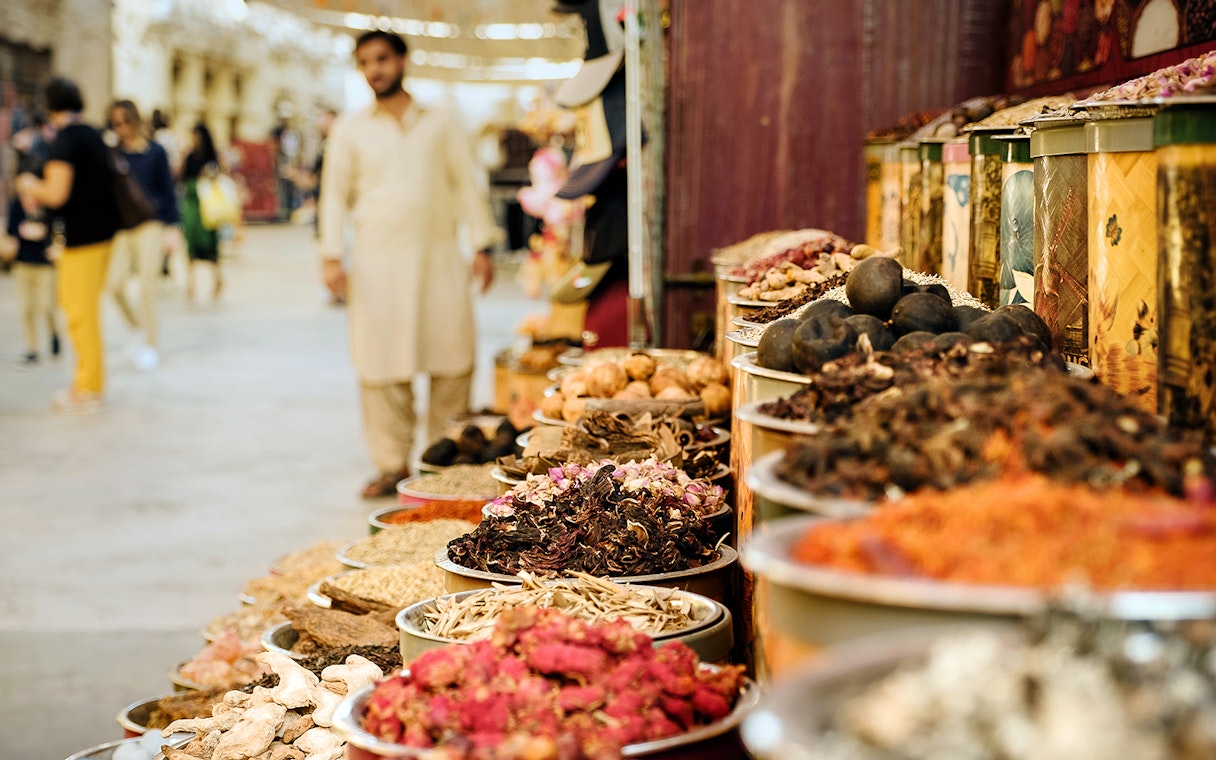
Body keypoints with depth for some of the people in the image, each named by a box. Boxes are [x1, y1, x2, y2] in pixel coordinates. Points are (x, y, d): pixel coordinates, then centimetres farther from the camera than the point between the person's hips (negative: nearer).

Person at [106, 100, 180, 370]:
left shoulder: (155, 153, -1)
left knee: (147, 287, -2)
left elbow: (168, 191, 2)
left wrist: (172, 226, -2)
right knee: (115, 284, -8)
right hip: (121, 228, 3)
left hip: (150, 227, -3)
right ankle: (137, 327, 18)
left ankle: (150, 346, 10)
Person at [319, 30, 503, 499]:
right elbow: (335, 196, 10)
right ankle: (393, 463, 5)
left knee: (452, 362, -2)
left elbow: (466, 186, 11)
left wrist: (482, 246, 3)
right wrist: (331, 256, 0)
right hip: (378, 261, 0)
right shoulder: (351, 130, 10)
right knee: (382, 364, -3)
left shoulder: (439, 125, 11)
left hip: (440, 256, 1)